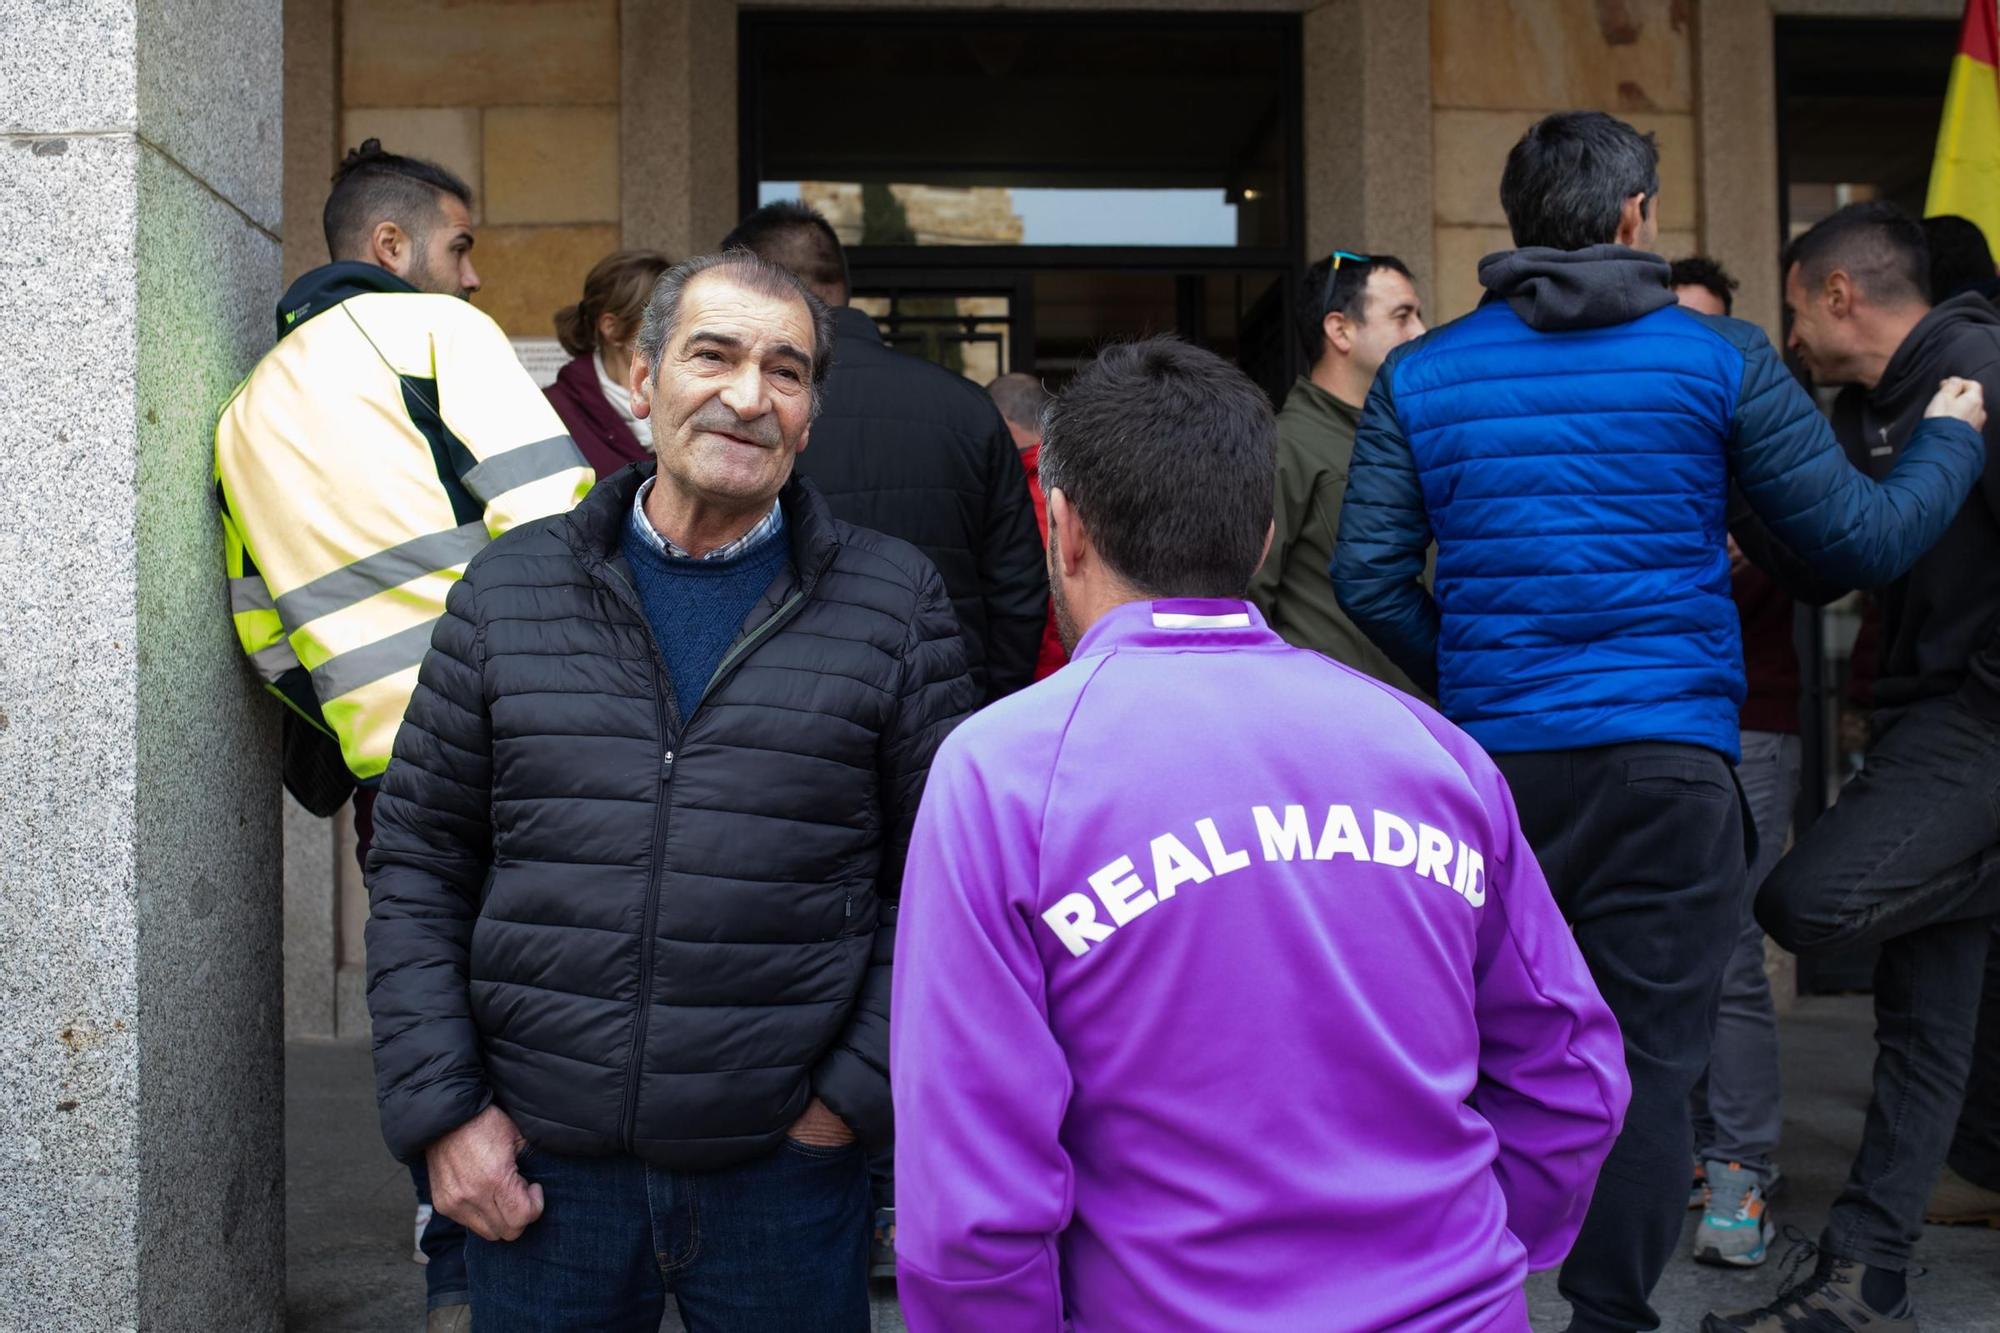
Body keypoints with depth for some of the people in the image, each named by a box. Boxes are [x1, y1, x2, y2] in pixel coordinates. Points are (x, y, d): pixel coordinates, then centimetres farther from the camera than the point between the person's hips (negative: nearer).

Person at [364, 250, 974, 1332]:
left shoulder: (895, 605, 0)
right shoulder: (509, 590, 4)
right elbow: (418, 864, 6)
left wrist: (858, 1092, -5)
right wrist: (439, 1108, 0)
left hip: (787, 1170, -1)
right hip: (537, 1171, 1)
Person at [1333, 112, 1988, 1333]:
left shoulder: (1421, 377, 6)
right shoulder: (1721, 359, 0)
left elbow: (1369, 577, 1)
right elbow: (1864, 539, 2)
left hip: (1492, 760, 3)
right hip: (1666, 761, -3)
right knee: (1649, 1059, 5)